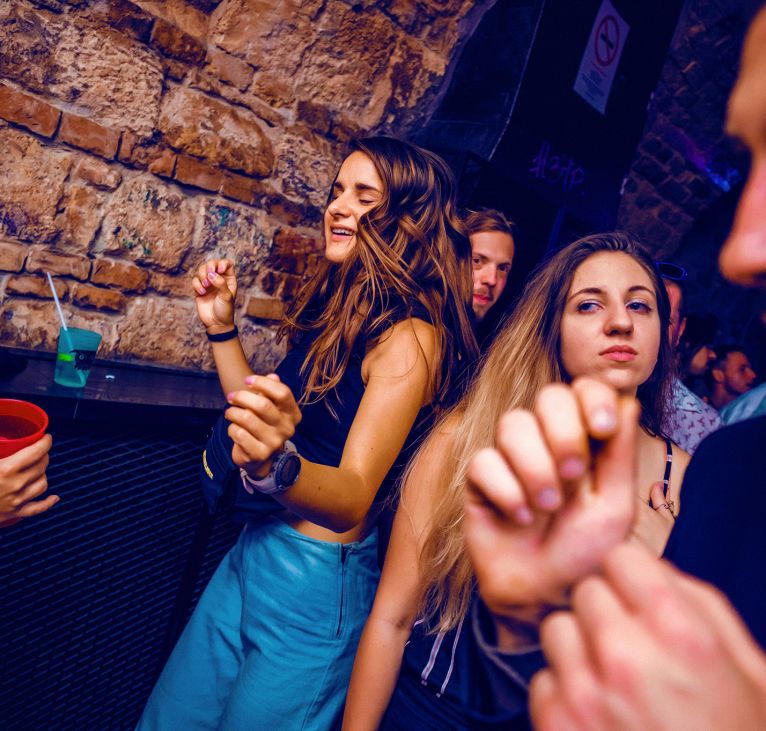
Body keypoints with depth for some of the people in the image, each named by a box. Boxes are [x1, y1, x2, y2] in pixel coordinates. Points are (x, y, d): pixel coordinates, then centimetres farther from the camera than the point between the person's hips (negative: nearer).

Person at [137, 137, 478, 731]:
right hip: (255, 551, 8)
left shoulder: (412, 336, -20)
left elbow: (354, 497, -26)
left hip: (320, 579, -7)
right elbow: (261, 409, 10)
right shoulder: (341, 307, 4)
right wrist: (222, 328, 4)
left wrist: (278, 465, -44)